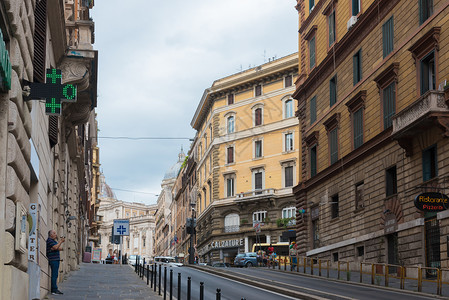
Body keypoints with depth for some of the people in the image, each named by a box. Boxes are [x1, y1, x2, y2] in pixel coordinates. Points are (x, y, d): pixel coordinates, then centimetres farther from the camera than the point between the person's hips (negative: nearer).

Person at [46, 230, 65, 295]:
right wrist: (61, 241, -14)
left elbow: (60, 248, 15)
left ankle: (55, 289, 11)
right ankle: (54, 290, -14)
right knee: (54, 275, -13)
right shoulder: (49, 240, -8)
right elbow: (55, 247, -20)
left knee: (55, 275, 9)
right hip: (53, 260, -10)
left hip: (56, 259, 10)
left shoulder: (54, 240, 22)